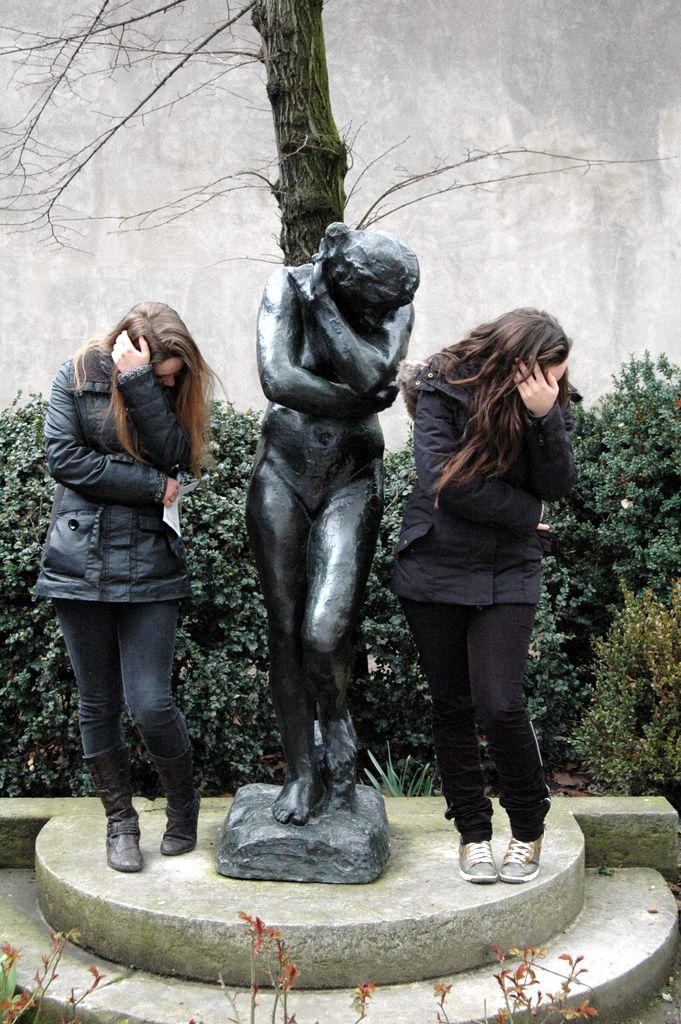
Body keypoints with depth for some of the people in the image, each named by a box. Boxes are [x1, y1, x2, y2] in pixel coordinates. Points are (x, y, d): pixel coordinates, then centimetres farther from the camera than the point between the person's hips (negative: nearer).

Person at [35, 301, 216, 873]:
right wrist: (150, 486, -9)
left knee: (150, 704, -6)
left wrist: (139, 381, -19)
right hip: (81, 562, 0)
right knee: (98, 704, 7)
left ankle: (183, 806, 21)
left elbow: (174, 454, -11)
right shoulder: (79, 374, 0)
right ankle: (120, 822, 24)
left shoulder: (175, 386, 5)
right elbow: (64, 456, -9)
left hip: (149, 566, 0)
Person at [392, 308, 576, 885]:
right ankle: (473, 831, 24)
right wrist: (524, 515, -10)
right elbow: (440, 479, -17)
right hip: (435, 570, 0)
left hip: (508, 575, 1)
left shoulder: (549, 404, 0)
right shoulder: (443, 388, -9)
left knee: (499, 705, -10)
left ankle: (529, 827, 14)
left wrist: (545, 416, -25)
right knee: (452, 706, 8)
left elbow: (558, 485, -11)